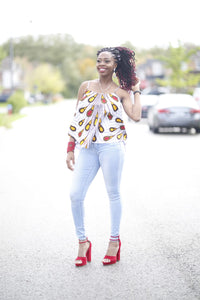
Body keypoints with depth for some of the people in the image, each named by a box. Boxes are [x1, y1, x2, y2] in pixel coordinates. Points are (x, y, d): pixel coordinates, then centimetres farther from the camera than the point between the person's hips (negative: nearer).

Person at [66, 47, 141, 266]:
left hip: (111, 146, -2)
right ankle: (82, 241, 10)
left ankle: (115, 240, 20)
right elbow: (77, 119, 13)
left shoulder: (121, 92, 6)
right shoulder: (86, 87, 12)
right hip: (87, 148, 3)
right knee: (75, 194, -5)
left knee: (113, 193, 5)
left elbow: (136, 116, -9)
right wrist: (70, 149, 9)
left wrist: (136, 92, 2)